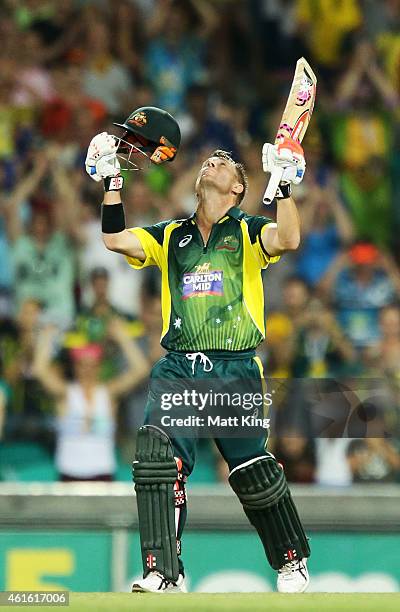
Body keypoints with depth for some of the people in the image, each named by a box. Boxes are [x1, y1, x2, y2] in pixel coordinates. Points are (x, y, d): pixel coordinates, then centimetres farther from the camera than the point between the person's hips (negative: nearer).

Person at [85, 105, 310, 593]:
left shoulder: (247, 231, 9)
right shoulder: (171, 236, 19)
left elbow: (288, 239, -12)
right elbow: (115, 239, 6)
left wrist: (284, 183, -21)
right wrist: (112, 179, 1)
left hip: (235, 372, -3)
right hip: (178, 369, 3)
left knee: (253, 473, -9)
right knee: (156, 455, -18)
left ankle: (291, 561, 13)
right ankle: (164, 572, -15)